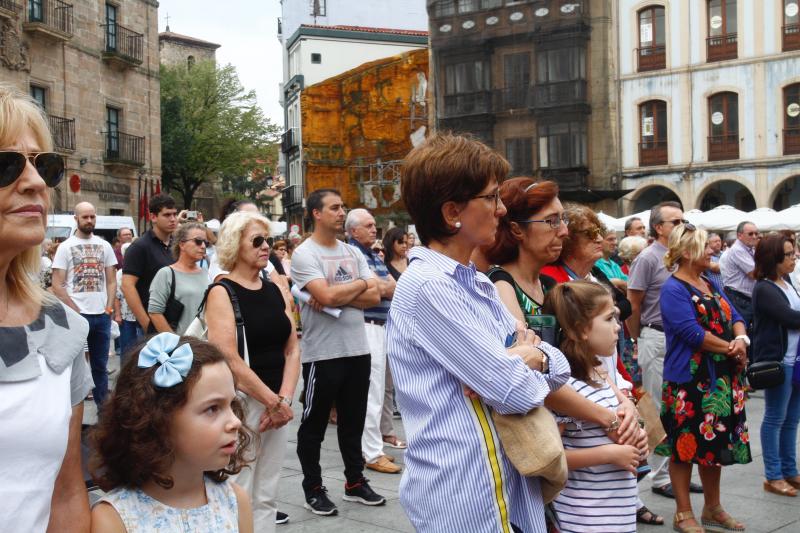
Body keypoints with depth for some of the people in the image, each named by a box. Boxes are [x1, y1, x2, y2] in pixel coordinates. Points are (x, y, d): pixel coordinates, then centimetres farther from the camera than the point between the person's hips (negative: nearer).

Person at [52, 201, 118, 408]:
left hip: (102, 315, 3)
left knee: (100, 366, 11)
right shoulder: (66, 247, -1)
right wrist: (76, 311, -10)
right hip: (77, 316, -3)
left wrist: (109, 308, -1)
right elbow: (57, 285, -4)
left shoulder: (104, 246, 10)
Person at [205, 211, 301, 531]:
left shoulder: (275, 290, 11)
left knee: (266, 496, 12)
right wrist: (273, 402, -13)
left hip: (278, 403, 6)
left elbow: (292, 350, 7)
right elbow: (229, 359, -16)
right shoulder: (221, 292, -7)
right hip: (240, 402, -6)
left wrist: (284, 399, -7)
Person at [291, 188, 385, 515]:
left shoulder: (352, 252, 10)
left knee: (353, 421, 17)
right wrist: (360, 284, -6)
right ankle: (313, 489, 21)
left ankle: (355, 482, 30)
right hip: (322, 353, -6)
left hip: (358, 349, 6)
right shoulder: (304, 254, -9)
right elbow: (328, 296, -23)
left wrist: (338, 296, -15)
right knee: (314, 425, 8)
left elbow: (374, 297, 0)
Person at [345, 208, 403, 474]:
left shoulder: (375, 256, 18)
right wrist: (388, 286, 3)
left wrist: (385, 286, -7)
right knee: (372, 391, -6)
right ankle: (373, 453, 0)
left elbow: (393, 288, 13)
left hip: (381, 325, 9)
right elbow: (381, 288, -17)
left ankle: (369, 445, 23)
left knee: (376, 389, 13)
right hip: (367, 326, -9)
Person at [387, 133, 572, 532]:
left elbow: (557, 367, 10)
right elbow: (514, 391, -23)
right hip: (465, 499, -9)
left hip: (506, 486, 9)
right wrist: (525, 358, -1)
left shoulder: (477, 284, 11)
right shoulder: (426, 286, -19)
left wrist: (532, 357, -12)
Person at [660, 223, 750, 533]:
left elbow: (735, 318, 11)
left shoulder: (711, 284, 14)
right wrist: (730, 348, -13)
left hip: (722, 378, 8)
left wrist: (741, 339, -10)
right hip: (689, 380, -8)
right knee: (686, 446, 1)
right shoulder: (673, 289, -13)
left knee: (716, 444, 16)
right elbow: (693, 333, -21)